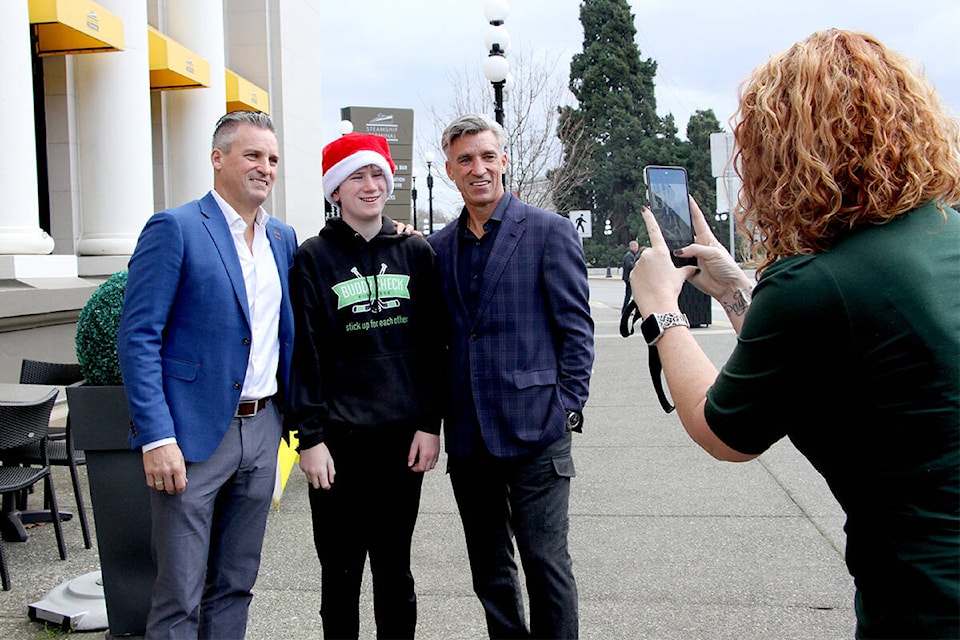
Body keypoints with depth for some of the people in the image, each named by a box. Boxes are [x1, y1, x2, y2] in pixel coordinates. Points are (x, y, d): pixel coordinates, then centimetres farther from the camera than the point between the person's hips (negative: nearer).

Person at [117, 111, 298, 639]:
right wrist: (156, 437, -18)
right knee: (179, 597, 2)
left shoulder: (283, 238, 11)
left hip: (262, 429, 6)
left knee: (236, 584, 16)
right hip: (193, 434, -6)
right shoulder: (175, 228, -8)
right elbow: (137, 338, -13)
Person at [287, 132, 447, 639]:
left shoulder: (415, 252, 6)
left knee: (395, 569, 12)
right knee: (341, 572, 7)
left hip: (403, 435, 2)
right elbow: (303, 353, -3)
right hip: (340, 439, -2)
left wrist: (430, 424, 0)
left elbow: (433, 344, 6)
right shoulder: (313, 259, 0)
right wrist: (310, 436, -8)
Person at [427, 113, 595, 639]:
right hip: (467, 434, 5)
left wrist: (566, 409, -9)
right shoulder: (439, 246, 11)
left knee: (545, 562, 2)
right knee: (488, 569, 15)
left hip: (534, 430, -5)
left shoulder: (549, 231, -3)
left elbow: (576, 329, -5)